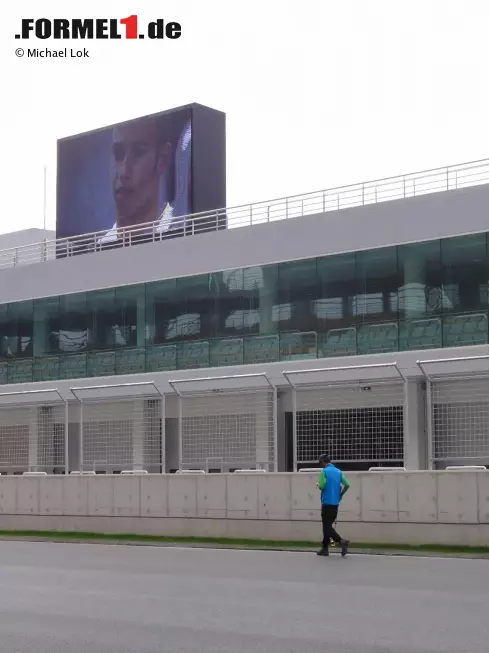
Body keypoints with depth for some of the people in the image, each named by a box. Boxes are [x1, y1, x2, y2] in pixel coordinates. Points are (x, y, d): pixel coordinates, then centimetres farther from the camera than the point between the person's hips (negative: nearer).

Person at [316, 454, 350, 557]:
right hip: (335, 503, 7)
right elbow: (347, 485, 4)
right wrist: (341, 495, 15)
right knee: (328, 525, 14)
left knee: (327, 526, -3)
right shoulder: (338, 471, 10)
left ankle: (341, 541, -19)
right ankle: (324, 548, 17)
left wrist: (318, 486, 7)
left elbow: (321, 486, -16)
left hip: (327, 503, -7)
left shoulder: (324, 471, -8)